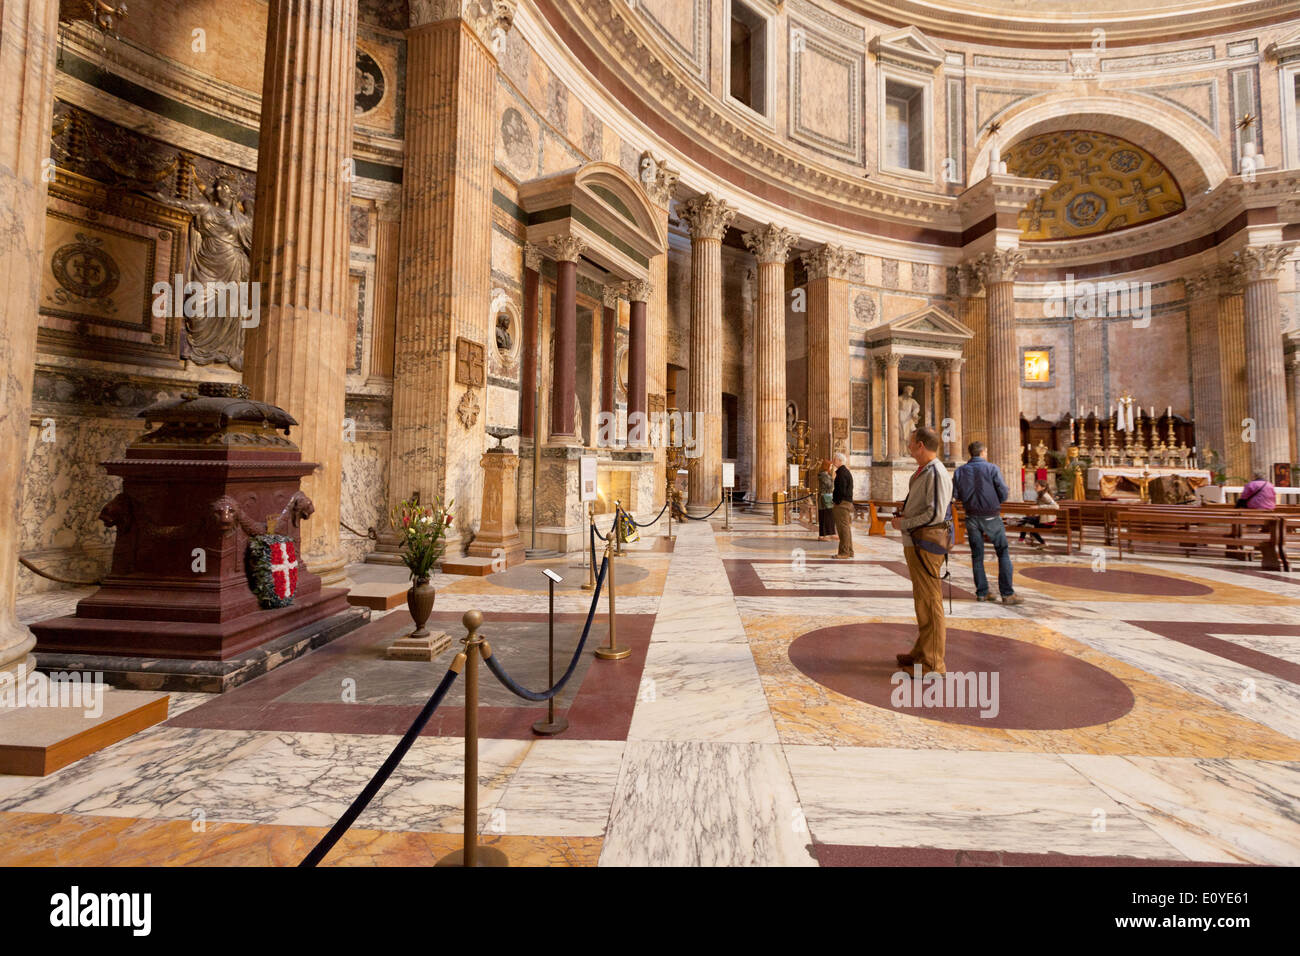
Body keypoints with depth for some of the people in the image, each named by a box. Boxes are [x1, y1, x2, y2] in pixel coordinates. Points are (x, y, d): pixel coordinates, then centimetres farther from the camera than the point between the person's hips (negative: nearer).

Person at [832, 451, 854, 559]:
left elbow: (842, 490, -20)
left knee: (843, 528, -8)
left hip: (842, 503, -11)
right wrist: (834, 490, 14)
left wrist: (836, 502, -14)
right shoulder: (846, 472, 19)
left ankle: (844, 553, -6)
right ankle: (849, 551, 21)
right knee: (846, 527, 15)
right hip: (848, 502, 11)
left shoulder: (842, 473, -14)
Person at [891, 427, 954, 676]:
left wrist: (905, 523, -15)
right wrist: (904, 514, 6)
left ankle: (932, 664, 6)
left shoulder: (936, 473, -16)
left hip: (926, 543, -11)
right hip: (915, 542, 11)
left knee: (929, 601, -4)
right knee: (922, 600, 19)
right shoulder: (922, 472, 15)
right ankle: (922, 652, 34)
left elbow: (935, 514, -24)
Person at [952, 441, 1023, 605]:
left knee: (977, 555, 9)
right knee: (1003, 552, 4)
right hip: (990, 516, -3)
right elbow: (1003, 494, -8)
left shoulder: (960, 471, 3)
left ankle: (981, 592, 12)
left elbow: (956, 494, 2)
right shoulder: (991, 468, -7)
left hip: (971, 516, 4)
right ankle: (1007, 594, 1)